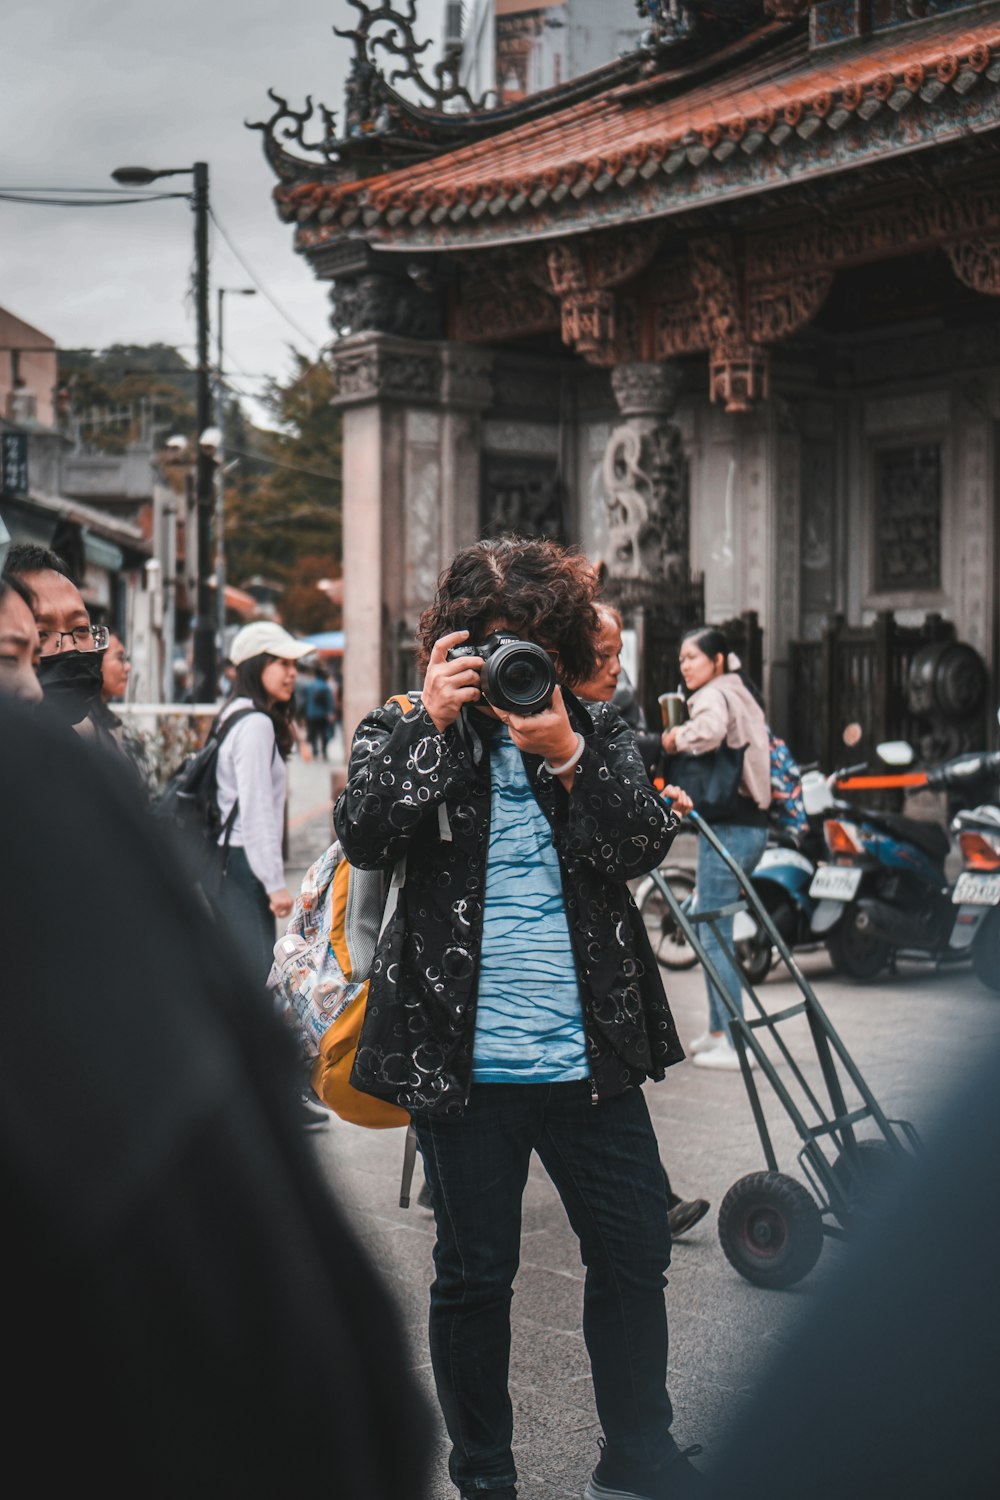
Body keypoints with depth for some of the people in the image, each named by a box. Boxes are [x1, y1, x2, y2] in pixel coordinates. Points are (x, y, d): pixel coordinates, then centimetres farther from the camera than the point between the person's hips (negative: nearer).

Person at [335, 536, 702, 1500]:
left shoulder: (596, 732, 10)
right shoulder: (405, 732, 4)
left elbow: (644, 846, -4)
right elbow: (365, 838, -13)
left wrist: (567, 757, -16)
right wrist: (434, 723, -17)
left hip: (590, 1055, 3)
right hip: (464, 1060, -2)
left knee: (635, 1256, 10)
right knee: (475, 1274, 7)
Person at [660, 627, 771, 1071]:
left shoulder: (714, 695, -10)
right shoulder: (739, 689, 20)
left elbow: (709, 731, -33)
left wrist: (674, 739, -15)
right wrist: (677, 741, 6)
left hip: (727, 827, -10)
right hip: (751, 823, 10)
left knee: (713, 936, -7)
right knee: (715, 931, 18)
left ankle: (736, 1044, -6)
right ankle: (717, 1031, 25)